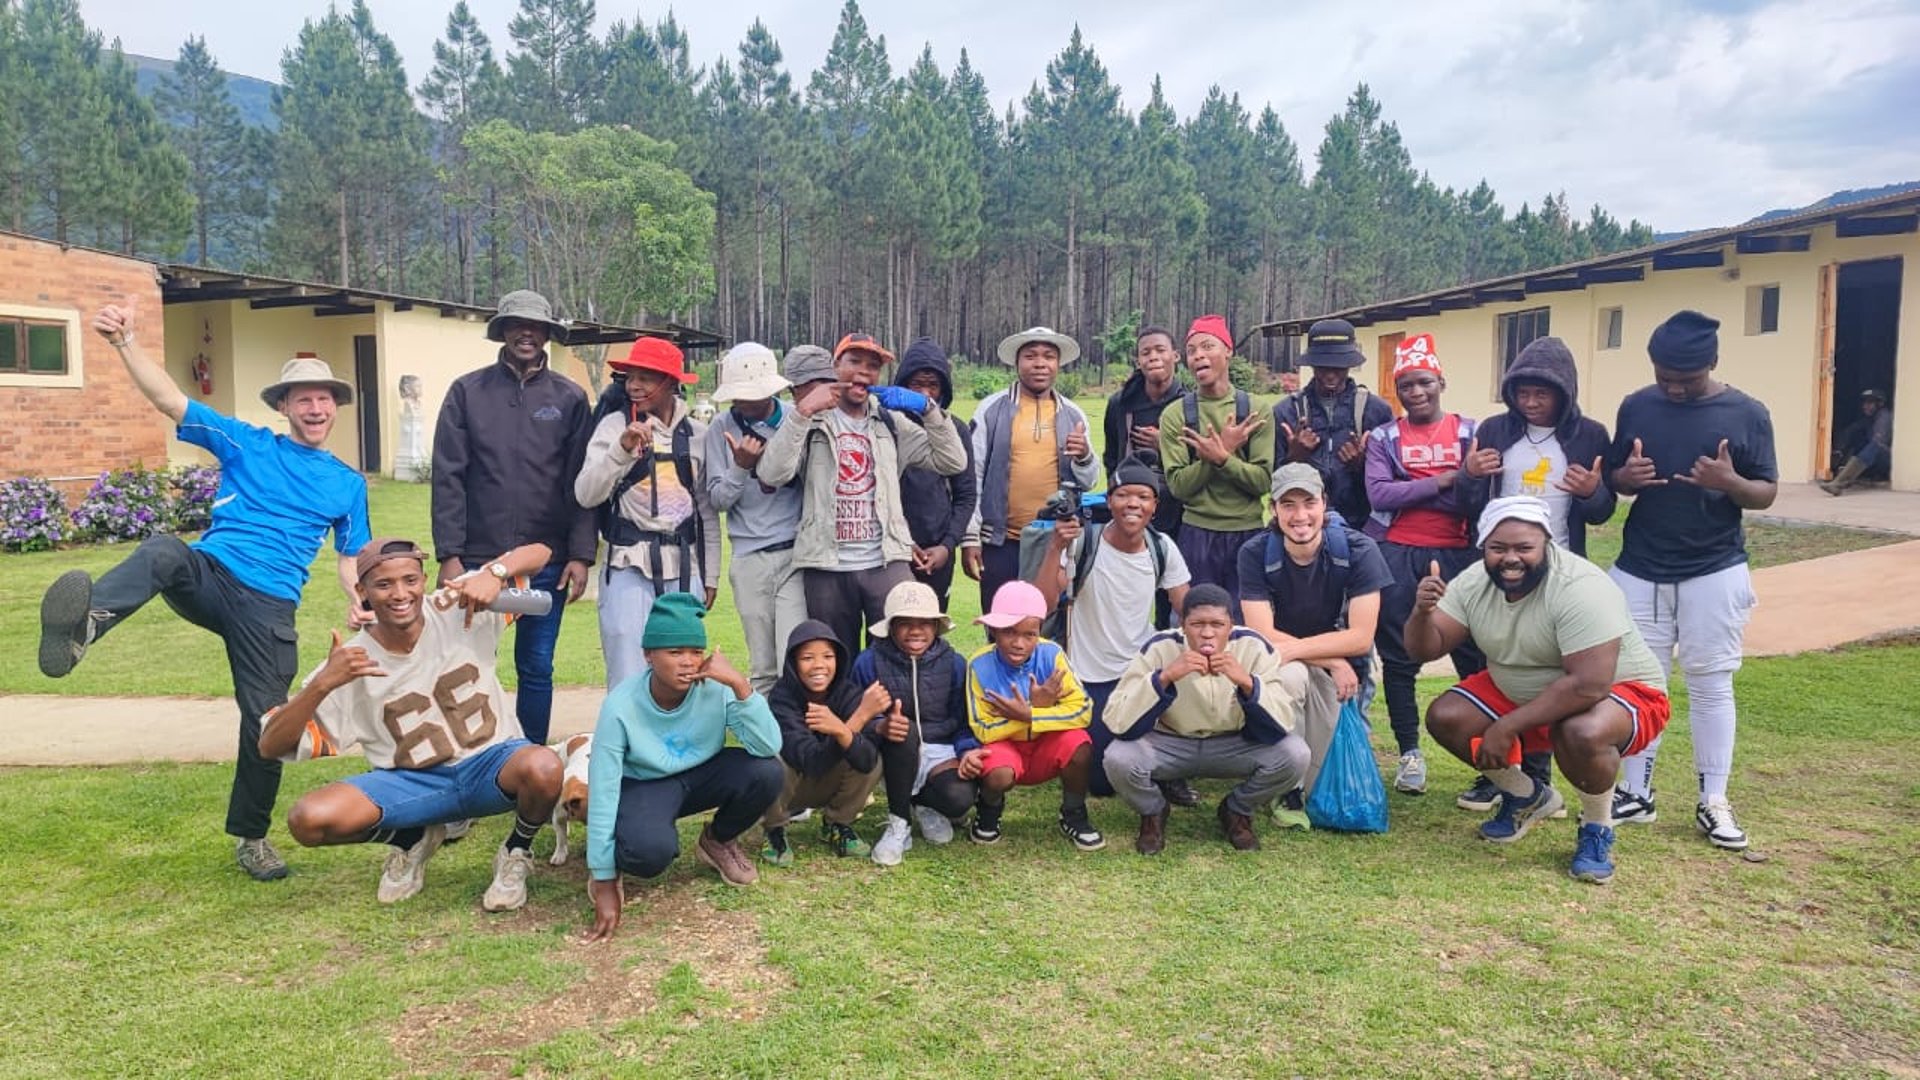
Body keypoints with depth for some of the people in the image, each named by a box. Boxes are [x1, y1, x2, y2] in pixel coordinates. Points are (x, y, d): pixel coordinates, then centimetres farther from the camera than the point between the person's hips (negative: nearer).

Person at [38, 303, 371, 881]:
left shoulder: (347, 484, 15)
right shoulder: (246, 444, 10)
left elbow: (352, 557, 16)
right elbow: (169, 400, 1)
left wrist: (358, 602, -5)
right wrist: (124, 342, -15)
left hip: (270, 607, 1)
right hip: (208, 575, -1)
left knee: (267, 720, -1)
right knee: (163, 552, -36)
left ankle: (251, 838, 20)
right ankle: (83, 626, -66)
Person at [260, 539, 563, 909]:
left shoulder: (457, 609, -8)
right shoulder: (349, 663, -7)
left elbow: (540, 552, -9)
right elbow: (270, 747, -9)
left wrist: (495, 574, -31)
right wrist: (322, 684, -26)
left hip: (490, 765, -1)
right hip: (411, 783, 2)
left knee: (543, 768, -36)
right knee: (307, 819, -22)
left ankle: (517, 854, 0)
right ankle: (411, 838, 11)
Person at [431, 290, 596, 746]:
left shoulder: (570, 397, 4)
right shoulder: (467, 391, 3)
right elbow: (448, 478, 0)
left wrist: (581, 555, -5)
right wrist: (449, 554, -6)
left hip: (547, 562, 0)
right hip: (478, 558, 0)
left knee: (536, 669, 10)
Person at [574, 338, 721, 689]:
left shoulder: (697, 433, 9)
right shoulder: (615, 425, 0)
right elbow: (586, 495, -9)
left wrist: (710, 576, 11)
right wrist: (622, 448, -22)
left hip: (684, 571, 3)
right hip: (629, 568, -3)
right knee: (629, 684, -3)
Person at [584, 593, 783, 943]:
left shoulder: (716, 687, -24)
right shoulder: (621, 707, -27)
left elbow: (769, 748, -30)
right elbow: (603, 792, -23)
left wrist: (741, 685, -42)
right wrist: (604, 882, -21)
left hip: (704, 774, 3)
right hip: (644, 785, -3)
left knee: (767, 772, -26)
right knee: (649, 850, -36)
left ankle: (719, 842, 7)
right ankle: (615, 862, 5)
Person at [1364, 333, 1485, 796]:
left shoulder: (1470, 432, 7)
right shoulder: (1384, 437, 6)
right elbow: (1378, 495, -9)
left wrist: (1409, 492, -11)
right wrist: (1441, 483, -13)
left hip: (1456, 554, -1)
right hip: (1397, 556, 1)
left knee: (1473, 655, -3)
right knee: (1398, 658, 7)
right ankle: (1410, 754, 18)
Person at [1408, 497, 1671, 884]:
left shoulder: (1582, 588, -31)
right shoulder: (1475, 581, -11)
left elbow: (1590, 686, -36)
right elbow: (1426, 649, -11)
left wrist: (1507, 727, -33)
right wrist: (1422, 611, -33)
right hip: (1519, 693, 7)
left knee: (1581, 734, -38)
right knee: (1444, 718, -11)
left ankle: (1596, 830, -6)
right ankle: (1528, 797, 14)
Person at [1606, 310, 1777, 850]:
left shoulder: (1747, 414, -4)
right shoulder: (1636, 407, 2)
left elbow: (1768, 494, -2)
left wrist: (1731, 483, -24)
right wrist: (1628, 477, -15)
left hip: (1715, 573, -2)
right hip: (1640, 571, 2)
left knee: (1710, 684, 5)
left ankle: (1714, 802, 15)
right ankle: (1635, 792, 18)